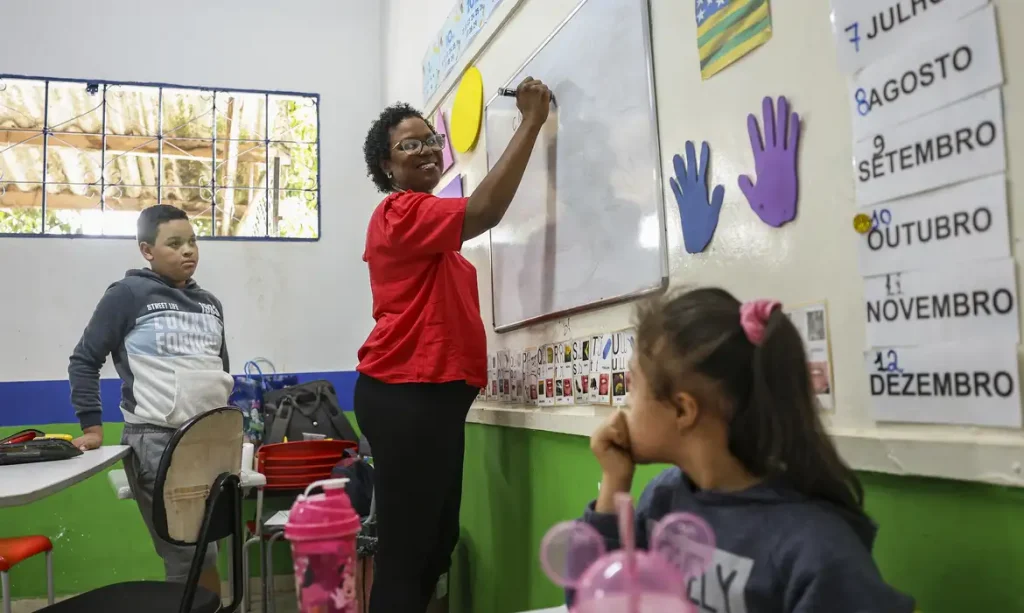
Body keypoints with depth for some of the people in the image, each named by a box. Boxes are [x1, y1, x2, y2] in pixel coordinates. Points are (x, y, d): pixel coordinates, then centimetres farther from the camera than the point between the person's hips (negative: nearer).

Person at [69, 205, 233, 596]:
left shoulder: (209, 303, 14)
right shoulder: (128, 294, -4)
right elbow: (84, 360, -1)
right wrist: (92, 425, -7)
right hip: (157, 441, -5)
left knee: (196, 551, 13)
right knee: (191, 554, -5)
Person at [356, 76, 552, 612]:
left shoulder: (423, 221, 23)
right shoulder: (401, 213, -9)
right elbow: (485, 210, -24)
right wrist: (532, 121, -17)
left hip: (431, 394, 11)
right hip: (406, 397, -11)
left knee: (437, 546, 15)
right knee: (406, 550, -6)